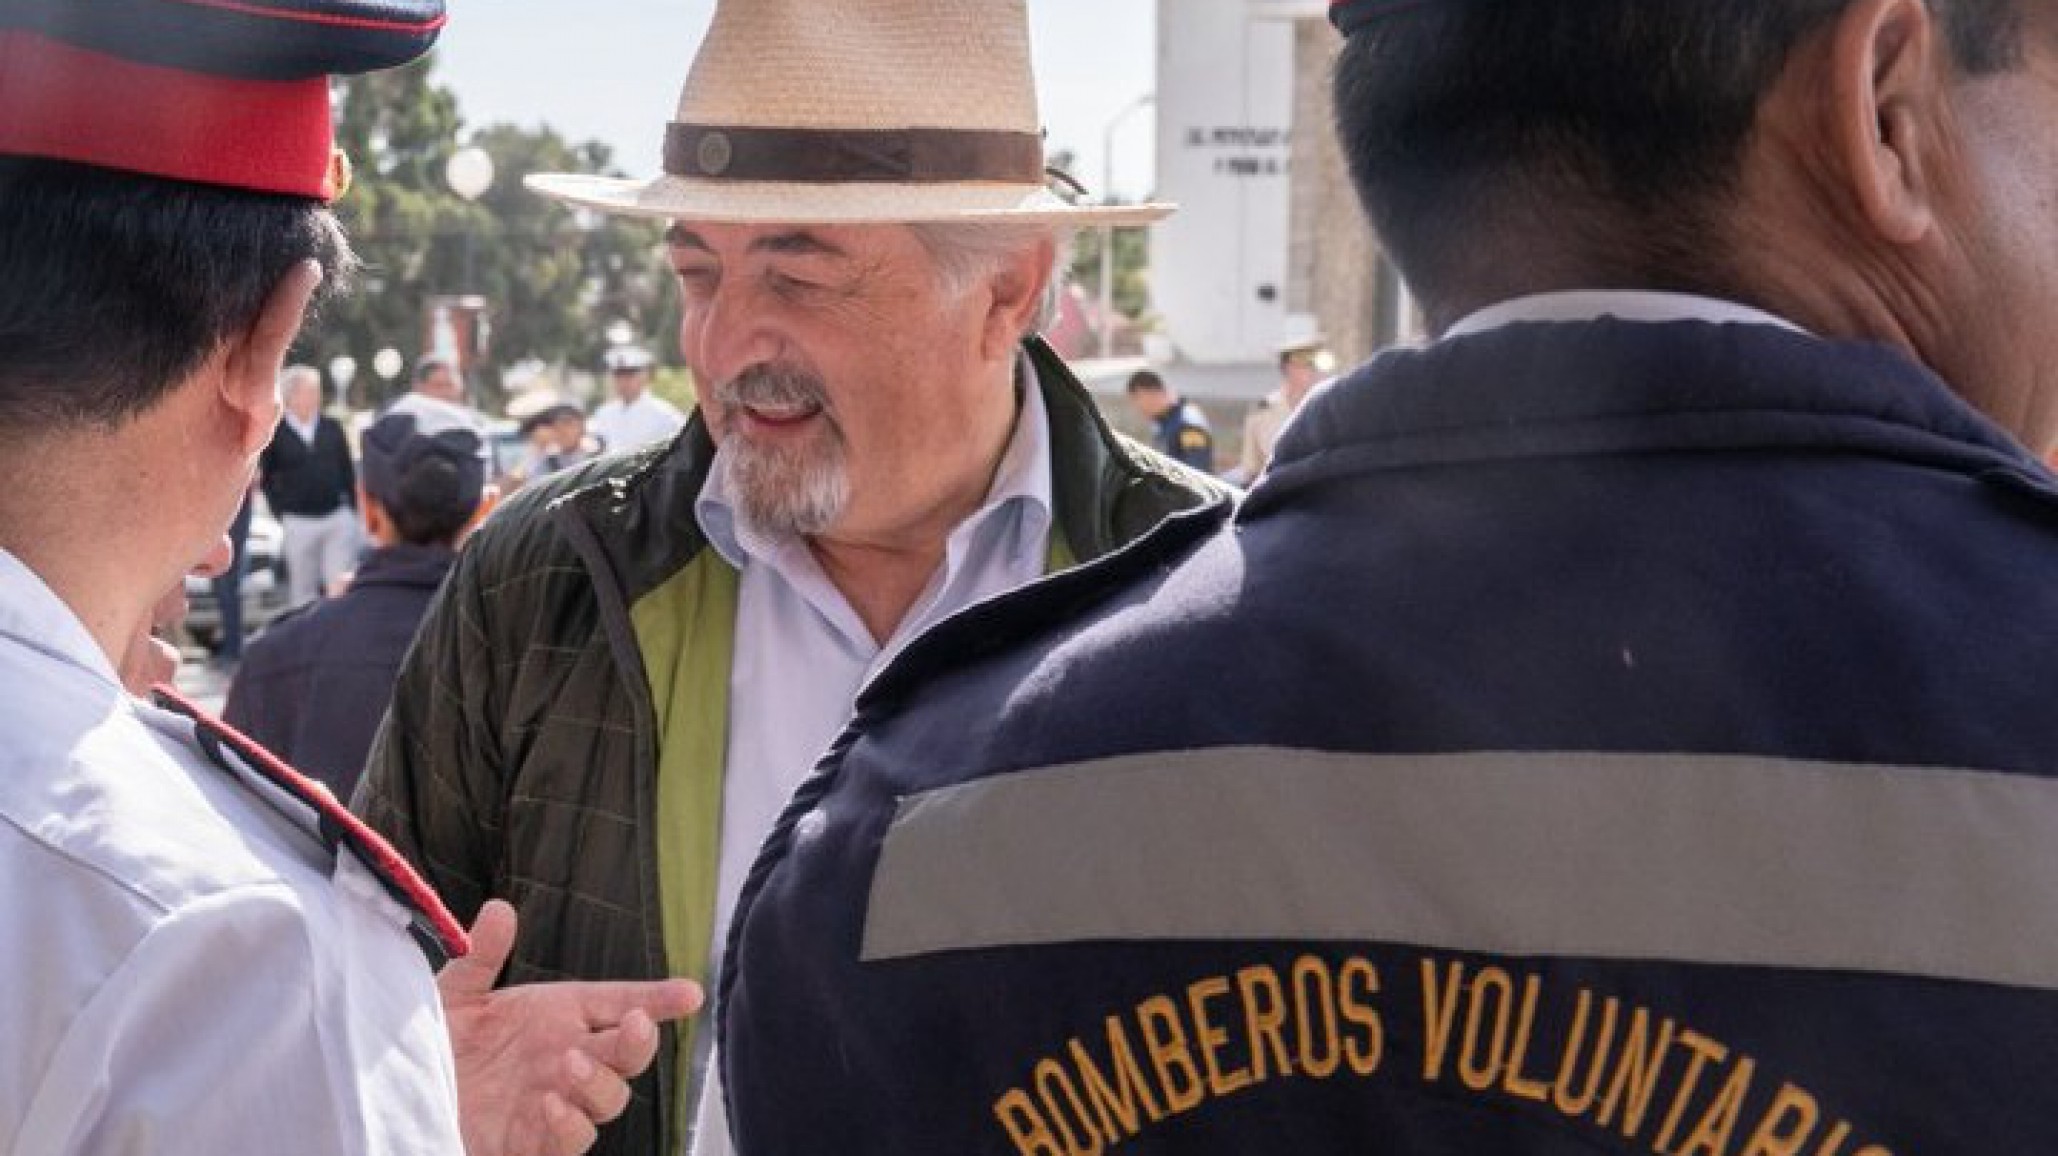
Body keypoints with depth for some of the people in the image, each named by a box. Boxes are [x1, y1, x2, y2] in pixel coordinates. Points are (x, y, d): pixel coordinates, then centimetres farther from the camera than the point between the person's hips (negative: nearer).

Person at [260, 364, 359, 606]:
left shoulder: (332, 428, 8)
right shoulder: (275, 432, -3)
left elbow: (347, 472, 11)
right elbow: (265, 477, 0)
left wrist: (352, 509, 6)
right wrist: (281, 515, -5)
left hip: (338, 516, 2)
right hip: (297, 521, -2)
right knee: (302, 589, 7)